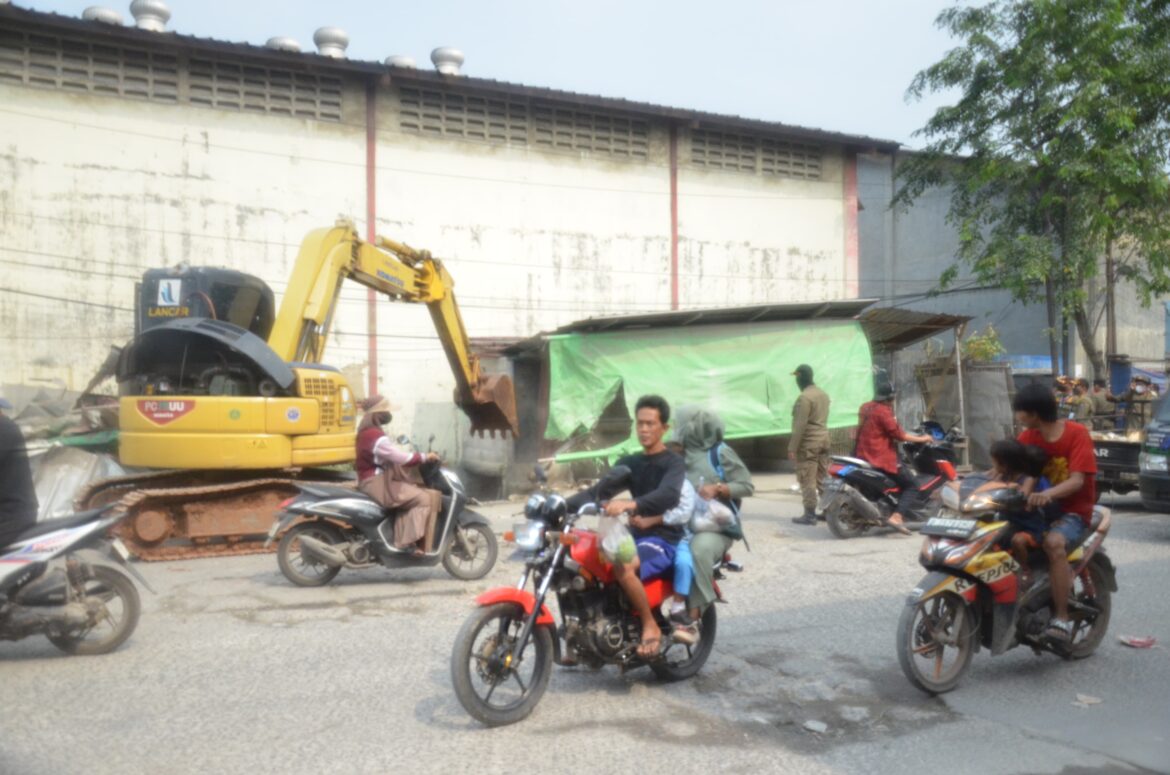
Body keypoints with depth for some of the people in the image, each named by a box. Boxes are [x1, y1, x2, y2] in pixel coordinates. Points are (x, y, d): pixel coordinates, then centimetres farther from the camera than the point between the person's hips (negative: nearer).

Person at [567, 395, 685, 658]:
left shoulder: (674, 463, -5)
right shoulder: (629, 463, 15)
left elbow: (669, 495, -27)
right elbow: (597, 491, 6)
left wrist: (630, 504, -45)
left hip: (664, 540, -7)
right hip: (635, 537, 7)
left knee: (623, 567, -34)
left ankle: (651, 626, -14)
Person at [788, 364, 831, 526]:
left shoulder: (804, 397, -16)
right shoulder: (823, 394, 11)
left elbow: (800, 425, -19)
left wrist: (792, 447, -16)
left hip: (808, 443, -9)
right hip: (824, 439, 9)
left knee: (807, 480, -5)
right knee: (823, 478, 13)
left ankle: (810, 515, -4)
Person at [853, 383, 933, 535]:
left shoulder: (865, 407, 11)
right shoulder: (882, 411, -15)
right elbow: (897, 433, -16)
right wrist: (921, 439, -5)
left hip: (863, 455, 9)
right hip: (883, 458, -9)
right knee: (912, 485, -5)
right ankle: (896, 516, -23)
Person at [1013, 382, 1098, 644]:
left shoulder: (1077, 433, -11)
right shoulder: (1027, 437, 5)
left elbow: (1077, 480, -21)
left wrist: (1048, 494, -40)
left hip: (1072, 511, -5)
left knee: (1054, 542, -36)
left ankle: (1061, 618, -27)